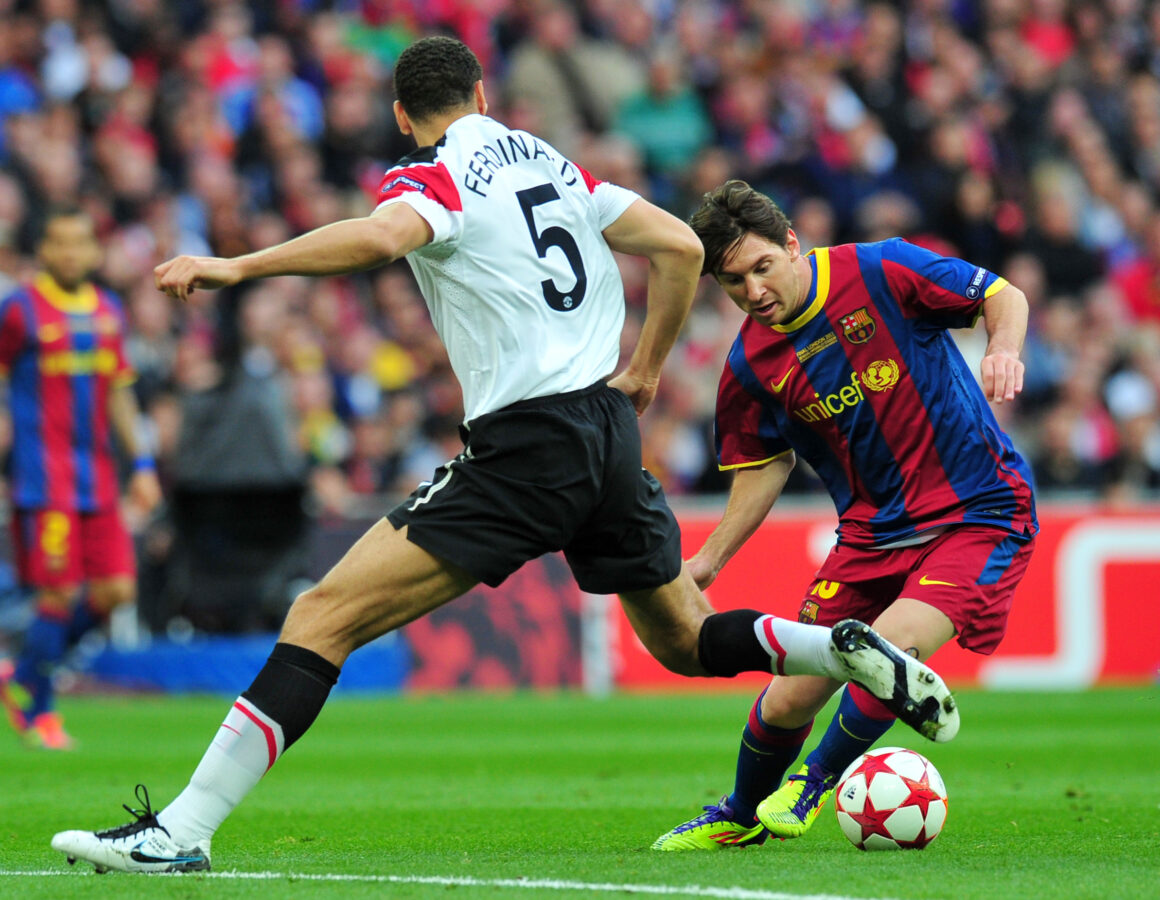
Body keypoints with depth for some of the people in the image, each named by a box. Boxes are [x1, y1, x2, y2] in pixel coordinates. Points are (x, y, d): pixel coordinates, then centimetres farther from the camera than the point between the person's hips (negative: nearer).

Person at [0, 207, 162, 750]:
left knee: (115, 590, 0)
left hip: (98, 477, 6)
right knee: (60, 593, -9)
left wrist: (141, 464, 15)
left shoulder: (108, 312, 14)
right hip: (44, 477, -6)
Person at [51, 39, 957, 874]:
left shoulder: (430, 178, -3)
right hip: (612, 432, 7)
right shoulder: (550, 160, 17)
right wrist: (645, 371, 24)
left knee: (323, 619, -10)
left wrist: (235, 266, -23)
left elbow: (386, 234, -27)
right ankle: (848, 648, 5)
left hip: (525, 445, -7)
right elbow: (679, 247, 15)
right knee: (687, 640, 28)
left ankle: (181, 832, -17)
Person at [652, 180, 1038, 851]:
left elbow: (1002, 296, -4)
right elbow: (766, 463, 13)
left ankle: (821, 778, 5)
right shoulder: (751, 365, -2)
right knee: (789, 700, 0)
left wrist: (1004, 349, -25)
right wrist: (708, 561, 8)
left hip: (981, 514, -4)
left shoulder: (881, 271, -14)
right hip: (872, 530, 4)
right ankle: (740, 817, 33)